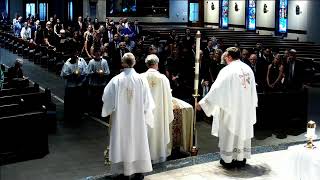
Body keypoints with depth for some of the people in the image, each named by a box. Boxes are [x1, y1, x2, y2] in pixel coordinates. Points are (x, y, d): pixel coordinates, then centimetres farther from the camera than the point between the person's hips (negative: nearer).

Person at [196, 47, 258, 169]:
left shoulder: (227, 70, -17)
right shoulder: (248, 69, 3)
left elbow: (216, 89, -18)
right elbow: (253, 91, 11)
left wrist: (203, 103, -13)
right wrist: (252, 104, 24)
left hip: (231, 108, -6)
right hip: (246, 109, 6)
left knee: (229, 132, 4)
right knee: (243, 130, 14)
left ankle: (228, 160, 11)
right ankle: (242, 158, 20)